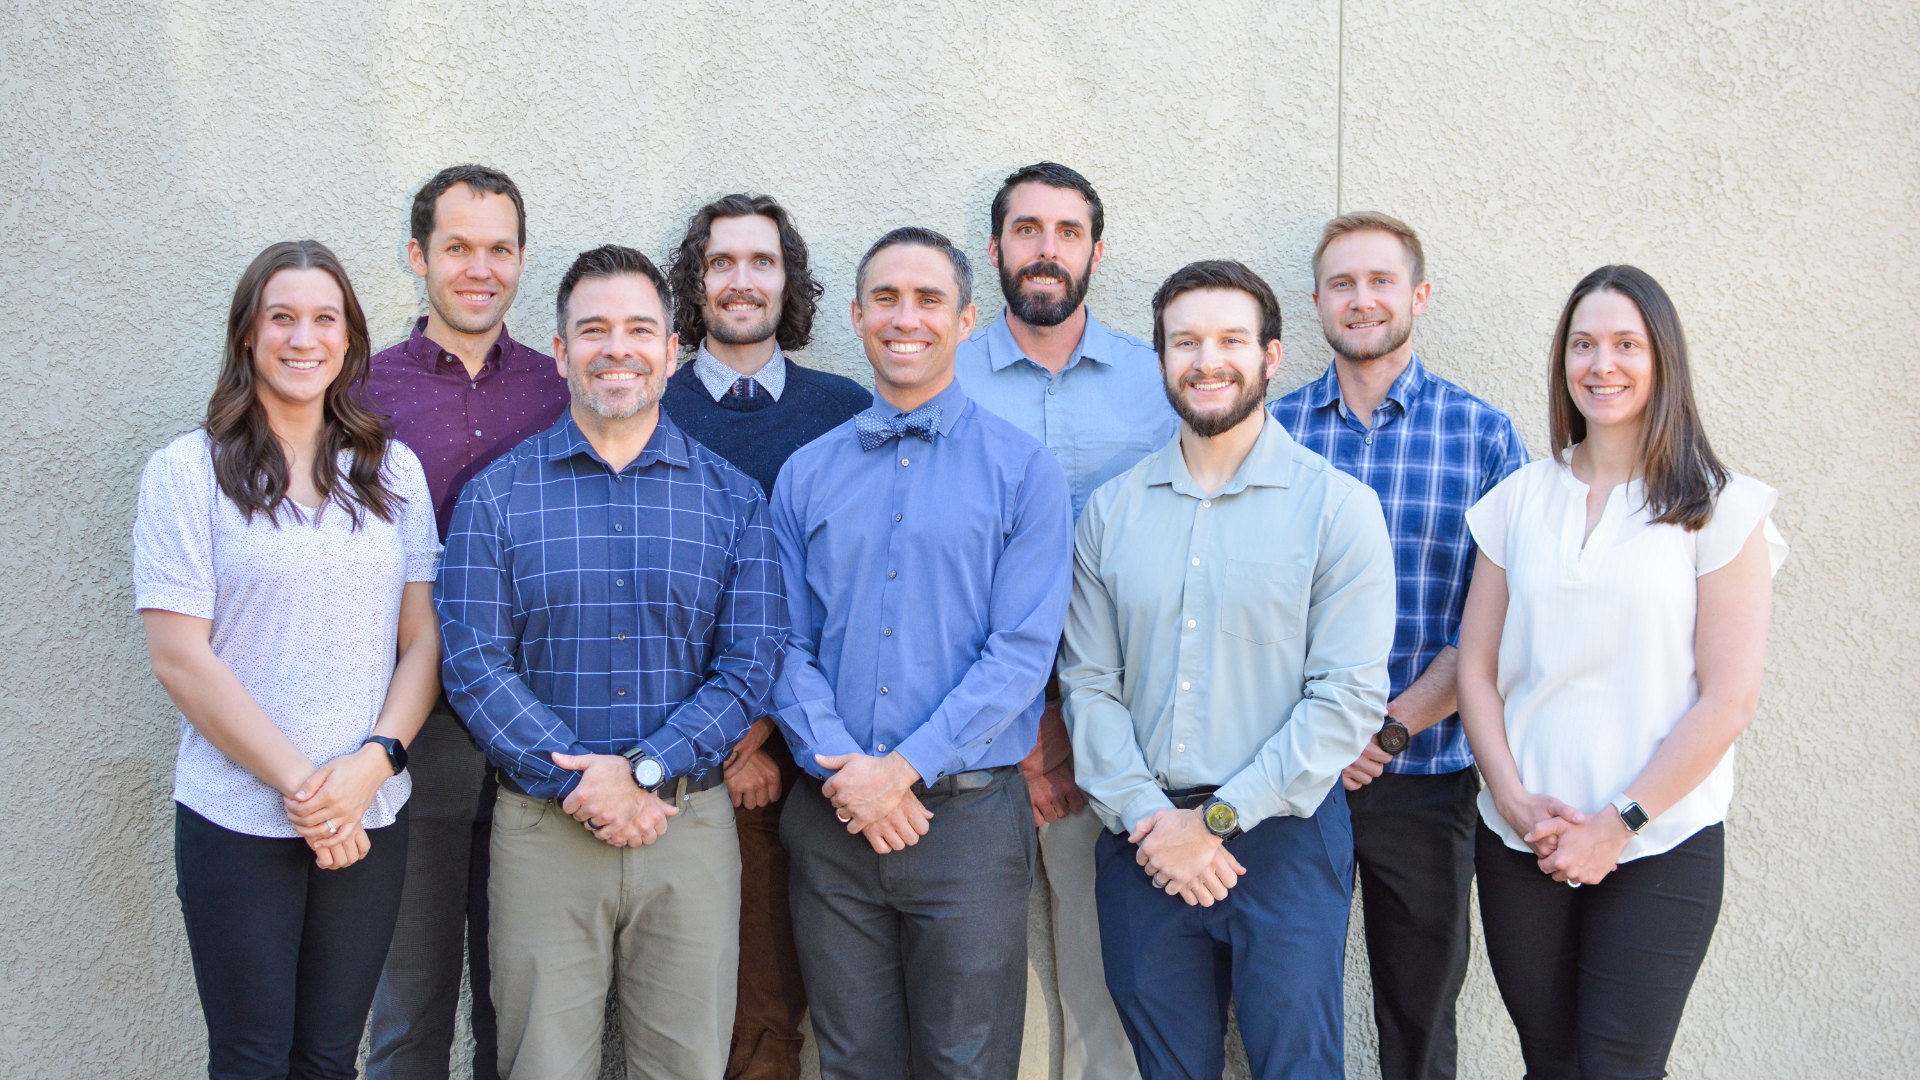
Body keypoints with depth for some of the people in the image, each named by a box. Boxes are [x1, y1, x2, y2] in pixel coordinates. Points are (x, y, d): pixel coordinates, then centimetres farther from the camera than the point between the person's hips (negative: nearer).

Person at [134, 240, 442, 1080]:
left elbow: (424, 640, 5)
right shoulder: (188, 471, -3)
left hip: (370, 819, 3)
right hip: (236, 820, -3)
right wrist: (300, 785, -13)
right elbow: (180, 658, -8)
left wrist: (371, 765, -11)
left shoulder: (394, 472, 8)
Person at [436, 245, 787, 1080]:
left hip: (691, 826, 1)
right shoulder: (496, 495, 3)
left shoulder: (732, 499, 5)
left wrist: (643, 769, -14)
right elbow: (473, 662, -5)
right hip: (543, 830, -1)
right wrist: (582, 783, -14)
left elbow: (749, 666, -2)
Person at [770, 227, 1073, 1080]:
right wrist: (839, 769, -11)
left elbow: (1022, 652, -7)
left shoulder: (1022, 469, 0)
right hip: (834, 817, 3)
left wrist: (903, 768, -14)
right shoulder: (806, 474, 10)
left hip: (967, 812, -3)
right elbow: (789, 645, 5)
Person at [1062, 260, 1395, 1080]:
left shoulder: (1338, 505, -4)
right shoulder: (1110, 510, 7)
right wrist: (1146, 816, -10)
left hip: (1284, 838, -3)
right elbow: (1088, 682, 3)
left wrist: (1216, 819, -12)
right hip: (1143, 843, 3)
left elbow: (1351, 697, -10)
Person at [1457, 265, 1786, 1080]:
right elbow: (1476, 669, 6)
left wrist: (1617, 824, -10)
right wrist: (1517, 801, -6)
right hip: (1520, 848, 3)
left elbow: (1728, 700, -7)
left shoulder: (1718, 509, -3)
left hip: (1659, 848, -3)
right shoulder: (1519, 501, 7)